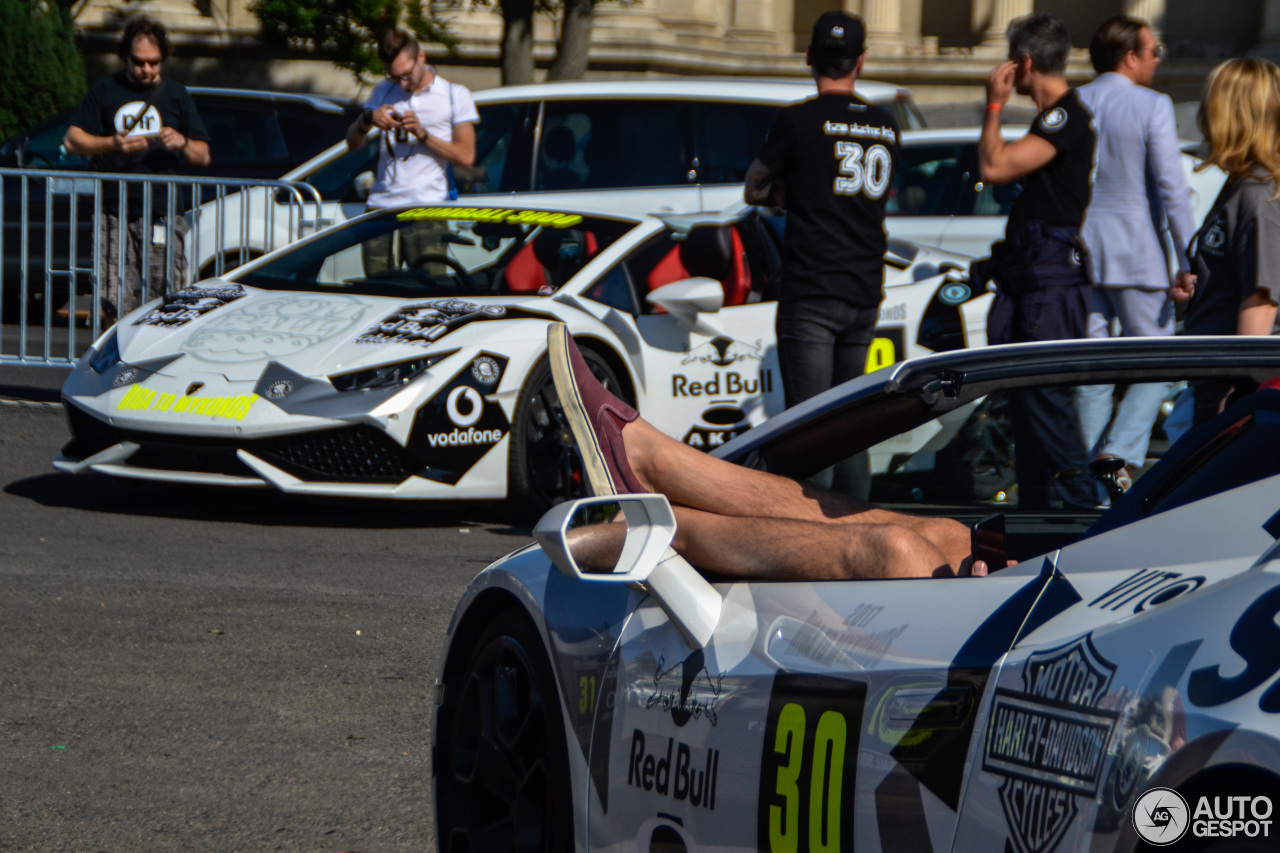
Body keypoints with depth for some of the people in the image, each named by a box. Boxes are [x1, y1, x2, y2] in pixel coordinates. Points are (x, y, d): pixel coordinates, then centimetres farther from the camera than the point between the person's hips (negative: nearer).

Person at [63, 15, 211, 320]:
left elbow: (204, 157, 14)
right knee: (116, 302, -6)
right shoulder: (106, 91, 13)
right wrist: (112, 144, -9)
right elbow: (72, 140, 8)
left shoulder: (175, 95, 13)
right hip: (115, 211, 0)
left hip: (162, 214, 0)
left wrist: (182, 143, -9)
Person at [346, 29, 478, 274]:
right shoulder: (384, 92, 19)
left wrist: (422, 134, -10)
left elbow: (466, 155, -1)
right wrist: (368, 119, -5)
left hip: (426, 214, -3)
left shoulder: (455, 95, 7)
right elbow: (352, 143, 16)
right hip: (381, 207, 3)